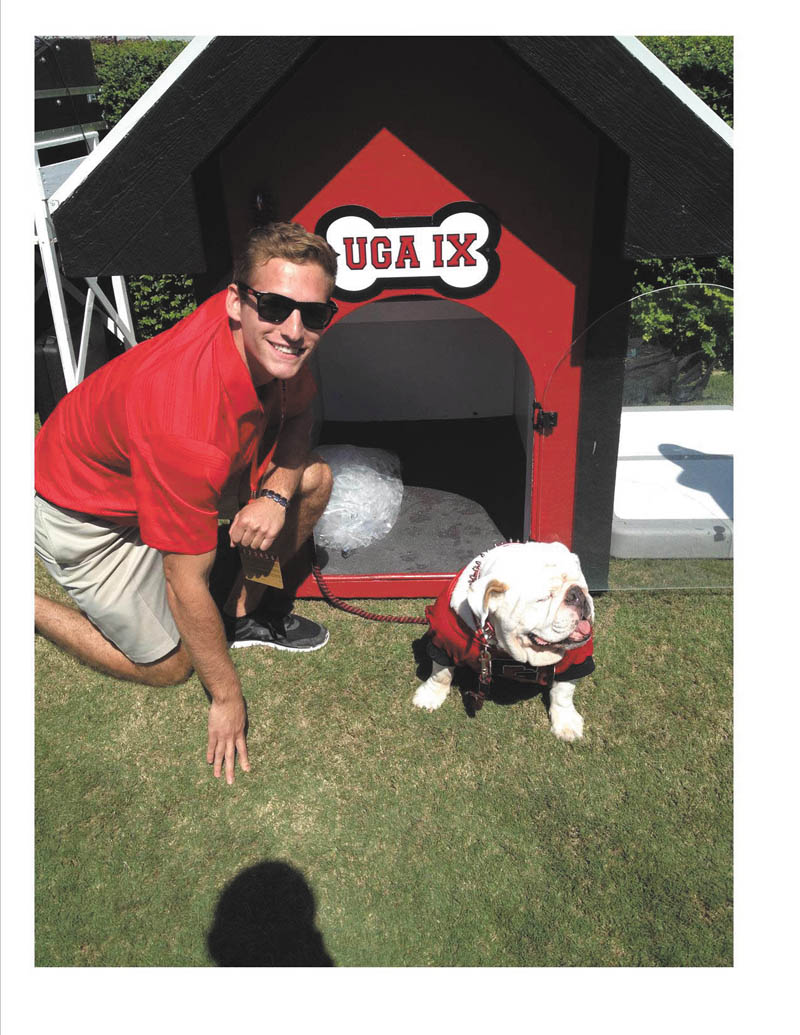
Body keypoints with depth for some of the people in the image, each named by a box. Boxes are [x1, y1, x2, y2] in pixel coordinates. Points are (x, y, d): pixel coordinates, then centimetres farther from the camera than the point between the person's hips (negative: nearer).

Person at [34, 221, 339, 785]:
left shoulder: (270, 341, -22)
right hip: (88, 510, -7)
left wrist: (277, 492, -22)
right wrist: (227, 697, -17)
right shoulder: (190, 426, -42)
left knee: (314, 478, -6)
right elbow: (186, 584, -31)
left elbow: (298, 412, 0)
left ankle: (246, 613, 14)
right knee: (168, 665, 3)